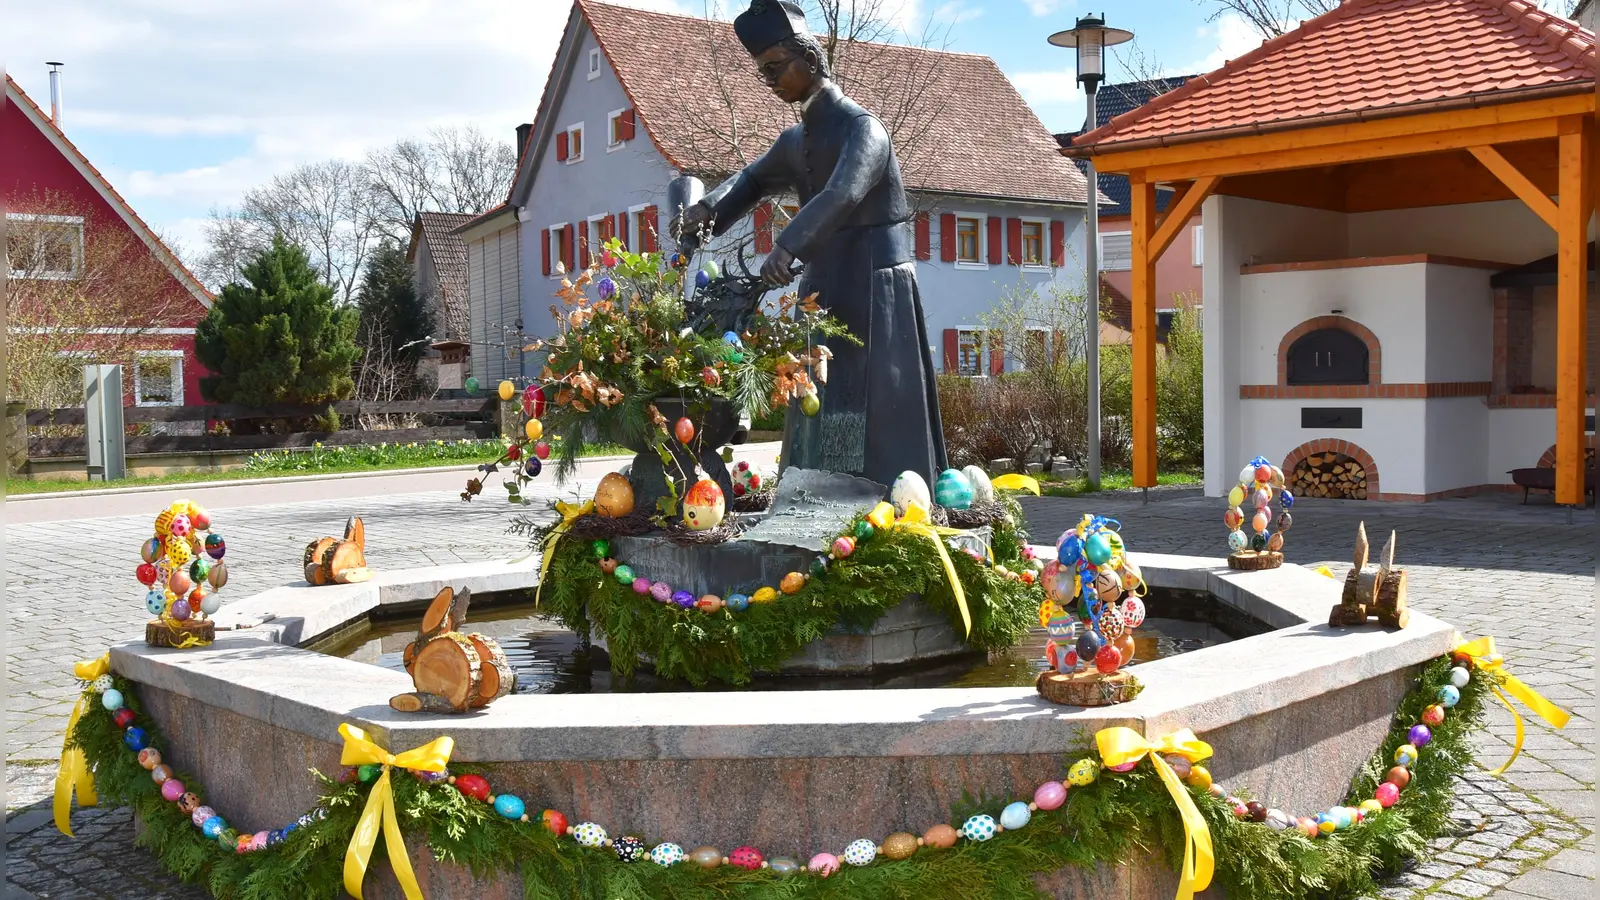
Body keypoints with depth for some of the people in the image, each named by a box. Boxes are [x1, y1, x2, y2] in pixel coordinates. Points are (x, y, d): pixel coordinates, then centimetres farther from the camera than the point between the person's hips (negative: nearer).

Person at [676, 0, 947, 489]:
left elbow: (843, 193, -29)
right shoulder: (795, 140, 13)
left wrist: (788, 246, -44)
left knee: (874, 409, -10)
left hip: (874, 288, -8)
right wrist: (708, 208, 7)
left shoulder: (861, 127, -11)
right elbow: (753, 179, 29)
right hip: (823, 289, 8)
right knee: (819, 408, 7)